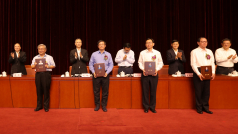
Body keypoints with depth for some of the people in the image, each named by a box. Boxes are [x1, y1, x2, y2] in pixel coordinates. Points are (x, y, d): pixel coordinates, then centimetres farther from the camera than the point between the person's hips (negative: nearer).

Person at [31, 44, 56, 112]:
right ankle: (39, 106, 13)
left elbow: (53, 66, 3)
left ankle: (46, 106, 5)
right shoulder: (35, 58, 16)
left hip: (46, 74, -3)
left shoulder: (49, 57, 8)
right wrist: (34, 65, -10)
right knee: (39, 90, 4)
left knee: (46, 90, -3)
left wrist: (48, 66, -15)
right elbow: (32, 66, 11)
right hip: (38, 74, 3)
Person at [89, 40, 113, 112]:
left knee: (105, 91, 3)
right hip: (96, 74, 0)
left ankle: (104, 105, 14)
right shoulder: (94, 54, 7)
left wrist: (107, 72, -9)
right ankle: (97, 105, 16)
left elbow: (111, 65, 5)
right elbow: (91, 64, 7)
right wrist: (93, 72, -7)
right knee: (96, 90, 4)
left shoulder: (108, 54, 7)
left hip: (105, 74, 0)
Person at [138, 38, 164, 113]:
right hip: (145, 74, 0)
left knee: (153, 91, 4)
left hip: (154, 74, 0)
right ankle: (146, 107, 14)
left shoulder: (157, 53, 6)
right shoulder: (142, 53, 7)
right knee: (145, 91, 3)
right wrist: (143, 69, -11)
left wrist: (157, 70, -10)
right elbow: (140, 62, 6)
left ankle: (152, 107, 15)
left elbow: (160, 63, 7)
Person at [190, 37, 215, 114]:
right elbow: (193, 64, -8)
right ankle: (199, 108, 11)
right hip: (198, 72, -5)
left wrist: (213, 72, -2)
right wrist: (199, 74, -18)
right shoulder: (194, 52, -2)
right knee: (198, 91, -1)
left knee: (207, 91, 7)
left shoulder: (209, 52, 14)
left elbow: (212, 63, 13)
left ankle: (205, 107, 18)